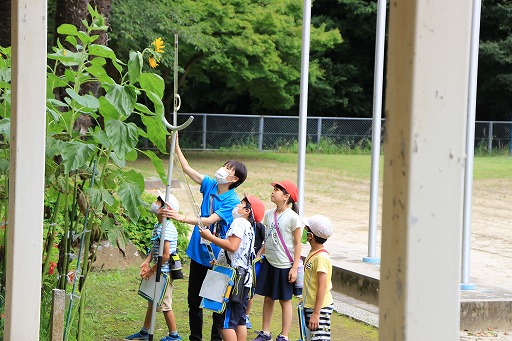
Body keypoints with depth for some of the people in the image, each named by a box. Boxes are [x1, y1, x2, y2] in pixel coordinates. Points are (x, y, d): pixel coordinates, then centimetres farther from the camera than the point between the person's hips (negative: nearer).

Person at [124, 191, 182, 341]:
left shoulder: (167, 229, -22)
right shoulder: (158, 226, 8)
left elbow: (165, 255, -23)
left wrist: (152, 270, -14)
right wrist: (147, 262, -1)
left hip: (164, 272, -10)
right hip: (157, 271, 10)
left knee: (165, 305, 1)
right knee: (151, 302, 18)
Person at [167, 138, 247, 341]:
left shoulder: (232, 202, -17)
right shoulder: (210, 185, 1)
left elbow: (209, 220, -27)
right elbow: (187, 168, 4)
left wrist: (183, 218, -35)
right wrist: (176, 146, -3)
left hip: (217, 256, -6)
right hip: (199, 252, 6)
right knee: (194, 299, 12)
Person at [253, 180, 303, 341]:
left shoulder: (292, 217, -13)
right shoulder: (269, 215, 5)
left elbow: (298, 244, -11)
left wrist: (295, 267, -14)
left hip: (285, 266, -6)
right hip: (269, 262, 6)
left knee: (285, 300, 5)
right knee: (268, 298, 12)